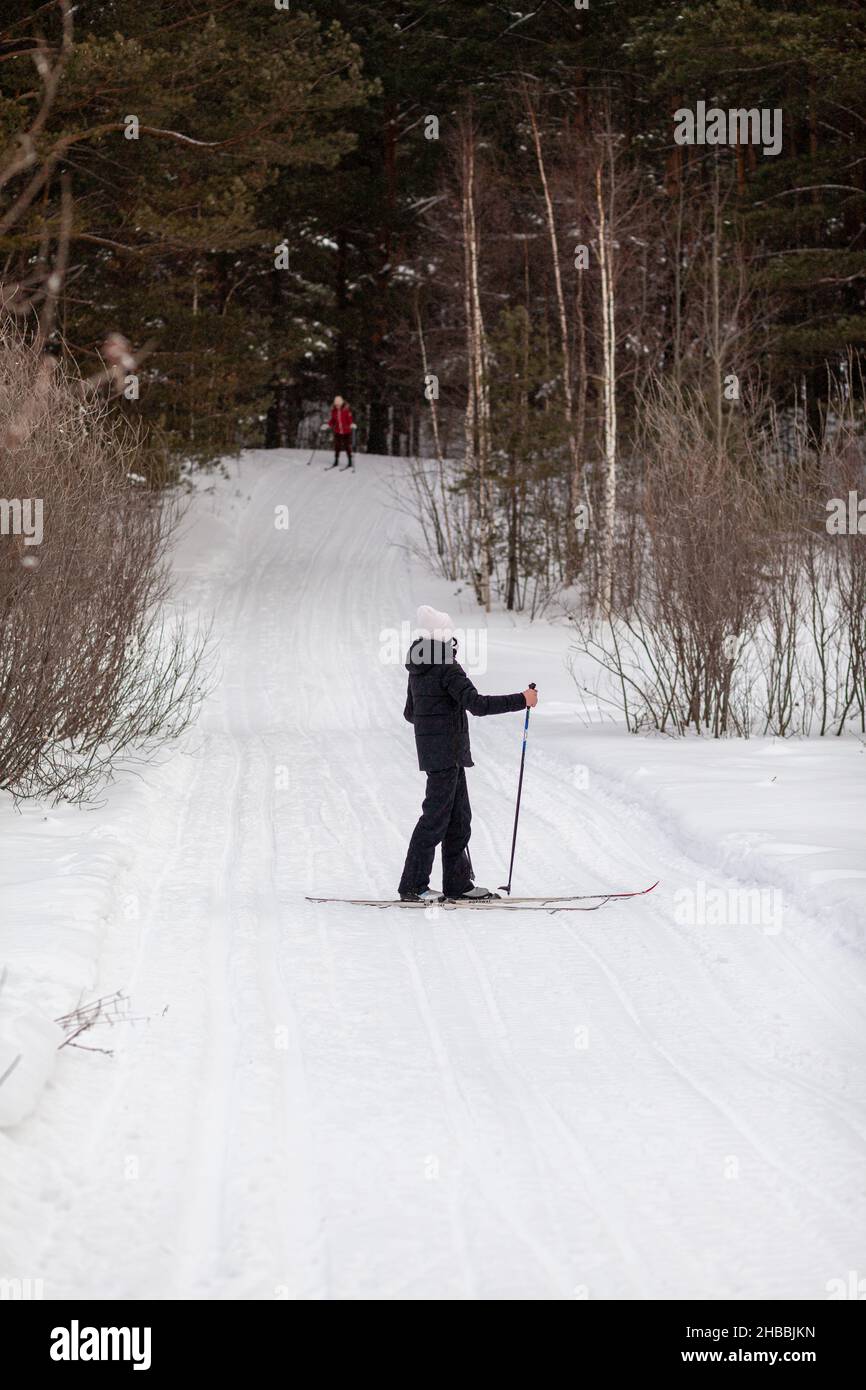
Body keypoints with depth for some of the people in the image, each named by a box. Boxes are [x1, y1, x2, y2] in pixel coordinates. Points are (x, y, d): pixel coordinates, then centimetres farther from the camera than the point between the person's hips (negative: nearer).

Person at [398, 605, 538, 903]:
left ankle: (457, 882, 17)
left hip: (431, 750, 9)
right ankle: (412, 886, -4)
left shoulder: (419, 669, 11)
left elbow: (410, 713, 21)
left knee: (459, 817, 13)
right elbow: (477, 703, -24)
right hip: (446, 752, -9)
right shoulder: (447, 668, -17)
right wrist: (522, 700, -18)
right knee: (436, 817, -6)